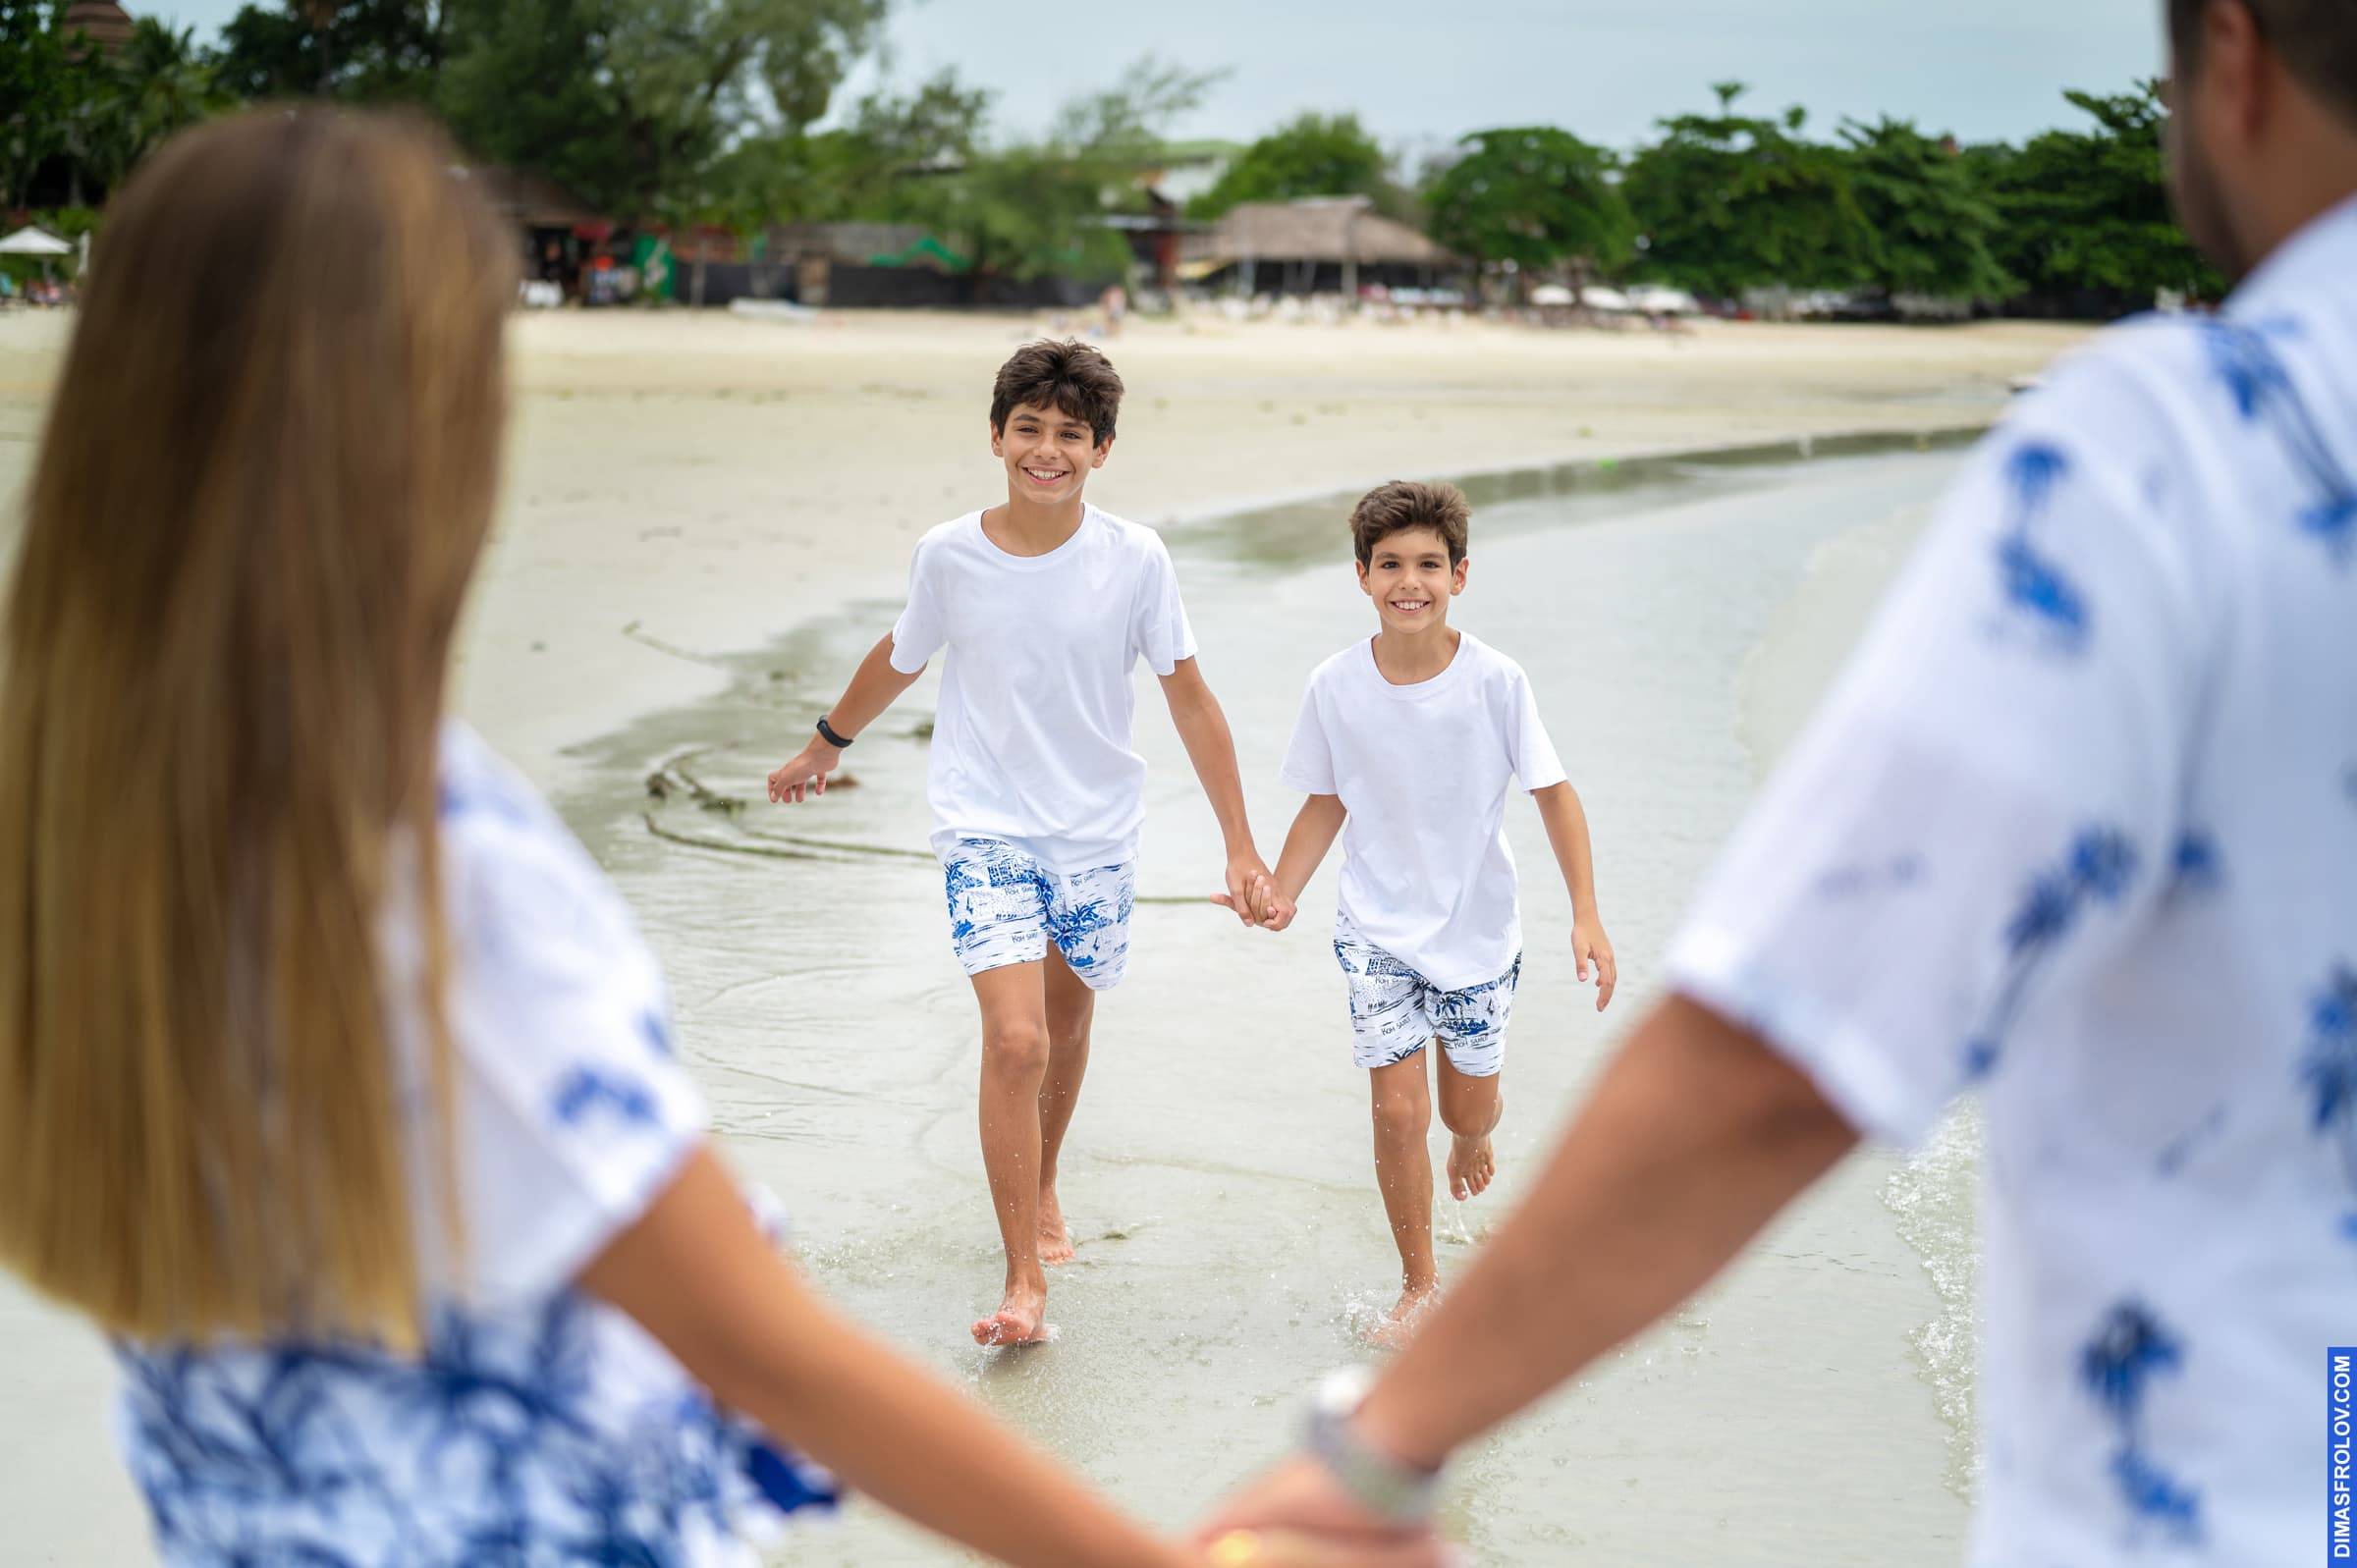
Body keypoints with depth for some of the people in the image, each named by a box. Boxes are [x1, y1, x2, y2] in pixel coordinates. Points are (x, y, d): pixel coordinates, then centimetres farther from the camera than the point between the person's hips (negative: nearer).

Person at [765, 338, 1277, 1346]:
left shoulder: (1135, 560, -10)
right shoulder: (949, 555, -9)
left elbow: (1189, 699, -2)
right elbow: (899, 660, 11)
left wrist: (1241, 847, -3)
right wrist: (824, 745, 26)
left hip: (1098, 833, 2)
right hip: (986, 828, -2)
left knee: (1066, 1025, 18)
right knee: (1015, 1043, -16)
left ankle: (1042, 1188, 47)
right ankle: (1025, 1282, -10)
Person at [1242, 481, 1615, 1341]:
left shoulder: (1496, 681, -17)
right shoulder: (1335, 686, -11)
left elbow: (1553, 792, -8)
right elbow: (1327, 802, 3)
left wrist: (1586, 915, -14)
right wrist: (1281, 892, -10)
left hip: (1478, 927, 0)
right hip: (1377, 928, 0)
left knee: (1467, 1107, 13)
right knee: (1397, 1110, -6)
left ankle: (1473, 1138, 52)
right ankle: (1419, 1282, 13)